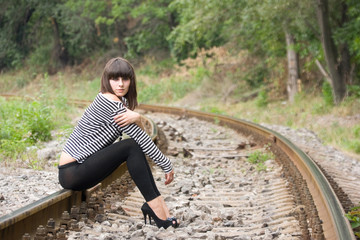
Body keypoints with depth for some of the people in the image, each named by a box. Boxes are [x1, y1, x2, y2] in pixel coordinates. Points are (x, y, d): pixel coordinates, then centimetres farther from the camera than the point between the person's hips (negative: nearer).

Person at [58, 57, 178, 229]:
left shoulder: (105, 99, 10)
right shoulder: (111, 103, -18)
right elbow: (142, 138, -14)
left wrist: (135, 116, -27)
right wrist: (167, 166, -7)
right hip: (72, 173, -9)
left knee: (136, 147, 1)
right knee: (132, 147, -18)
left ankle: (156, 202, -4)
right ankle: (154, 205, -16)